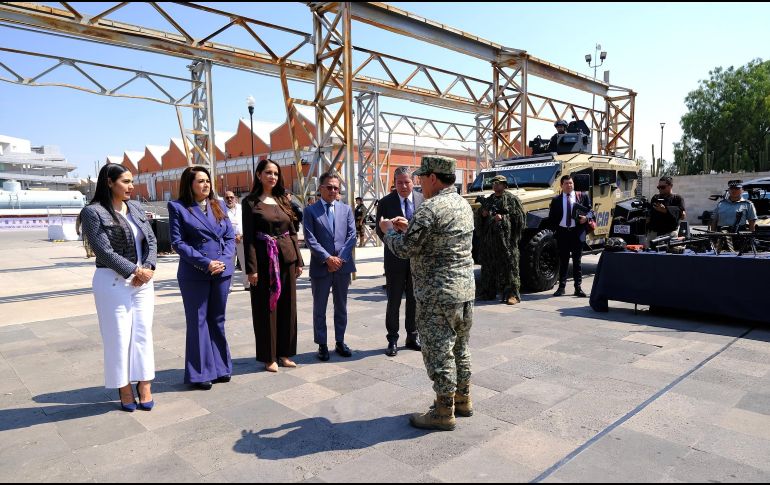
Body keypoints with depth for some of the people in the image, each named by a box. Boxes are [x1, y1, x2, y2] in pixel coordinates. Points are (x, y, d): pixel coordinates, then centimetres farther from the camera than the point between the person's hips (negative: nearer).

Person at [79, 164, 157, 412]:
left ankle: (144, 385, 16)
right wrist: (134, 271, -15)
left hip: (144, 280, 5)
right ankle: (124, 389, 16)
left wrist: (148, 268, -8)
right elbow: (104, 251, -15)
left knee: (143, 333, 7)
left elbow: (151, 240, 7)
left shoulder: (136, 207, 10)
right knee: (119, 336, 3)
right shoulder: (93, 212, -8)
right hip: (113, 282, -5)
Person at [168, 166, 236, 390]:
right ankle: (200, 373, 16)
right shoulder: (178, 207, -2)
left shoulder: (219, 205, 10)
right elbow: (177, 242, -8)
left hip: (222, 271, 4)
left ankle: (220, 367, 25)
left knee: (217, 320, 13)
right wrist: (205, 263, -16)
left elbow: (230, 237, 8)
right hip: (194, 274, -4)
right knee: (198, 322, 5)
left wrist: (223, 260, -9)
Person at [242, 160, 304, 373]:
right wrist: (251, 268, -14)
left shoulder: (284, 200, 11)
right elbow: (248, 237, -8)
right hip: (264, 260, -5)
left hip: (287, 258, 5)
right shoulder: (250, 202, -3)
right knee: (266, 308, 3)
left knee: (287, 306, 9)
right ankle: (269, 357, 15)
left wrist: (298, 261, 7)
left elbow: (292, 232, 12)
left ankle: (284, 353, 22)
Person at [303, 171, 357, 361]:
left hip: (343, 265, 3)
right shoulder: (310, 211, 0)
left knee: (341, 307, 12)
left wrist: (340, 258, -8)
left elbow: (352, 236, 3)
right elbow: (310, 239, -7)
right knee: (320, 308, 6)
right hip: (320, 266, -3)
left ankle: (340, 342, 25)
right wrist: (328, 258, -15)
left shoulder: (346, 209, 9)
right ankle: (322, 344, 18)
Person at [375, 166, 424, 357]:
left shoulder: (422, 200, 1)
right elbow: (380, 230, -2)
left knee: (415, 300, 12)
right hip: (395, 257, -2)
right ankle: (393, 339, 18)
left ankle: (413, 336, 27)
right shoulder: (385, 203, -4)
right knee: (393, 301, 6)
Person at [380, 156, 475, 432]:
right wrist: (409, 227, 18)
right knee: (460, 347, 19)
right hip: (465, 288, 9)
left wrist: (389, 230, 4)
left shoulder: (430, 208, -18)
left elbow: (404, 249, -15)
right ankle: (462, 400, 32)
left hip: (437, 294, -9)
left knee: (438, 351, 2)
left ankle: (444, 412, 13)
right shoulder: (464, 205, 11)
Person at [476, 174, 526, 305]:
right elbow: (478, 217, 24)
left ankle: (512, 294, -3)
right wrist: (482, 214, 2)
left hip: (506, 238, -6)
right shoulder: (488, 200, 18)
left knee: (509, 266, -6)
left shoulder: (512, 199, 2)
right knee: (488, 265, 10)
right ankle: (487, 293, 20)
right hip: (488, 239, 6)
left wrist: (503, 217, -15)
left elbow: (520, 216, -7)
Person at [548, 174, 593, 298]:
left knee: (577, 261, 4)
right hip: (562, 232, 1)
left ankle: (578, 287, 8)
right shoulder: (556, 200, 7)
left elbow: (590, 211, 6)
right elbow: (551, 217, 8)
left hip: (577, 232, -1)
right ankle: (561, 286, 13)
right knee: (563, 261, 7)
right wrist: (556, 226, -6)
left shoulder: (583, 197, 6)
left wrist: (586, 218, -14)